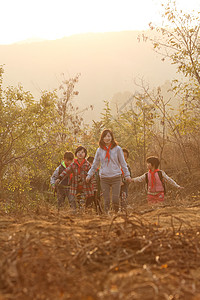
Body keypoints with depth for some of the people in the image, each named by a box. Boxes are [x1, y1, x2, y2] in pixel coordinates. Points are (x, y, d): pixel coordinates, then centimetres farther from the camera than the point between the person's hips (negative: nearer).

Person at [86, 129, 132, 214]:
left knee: (115, 200, -7)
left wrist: (127, 175, 6)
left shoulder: (117, 149, 2)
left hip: (116, 177, -2)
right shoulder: (99, 150, 7)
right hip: (104, 178, 2)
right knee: (106, 200, 1)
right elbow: (95, 164, 17)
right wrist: (89, 174, 13)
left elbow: (123, 163, 7)